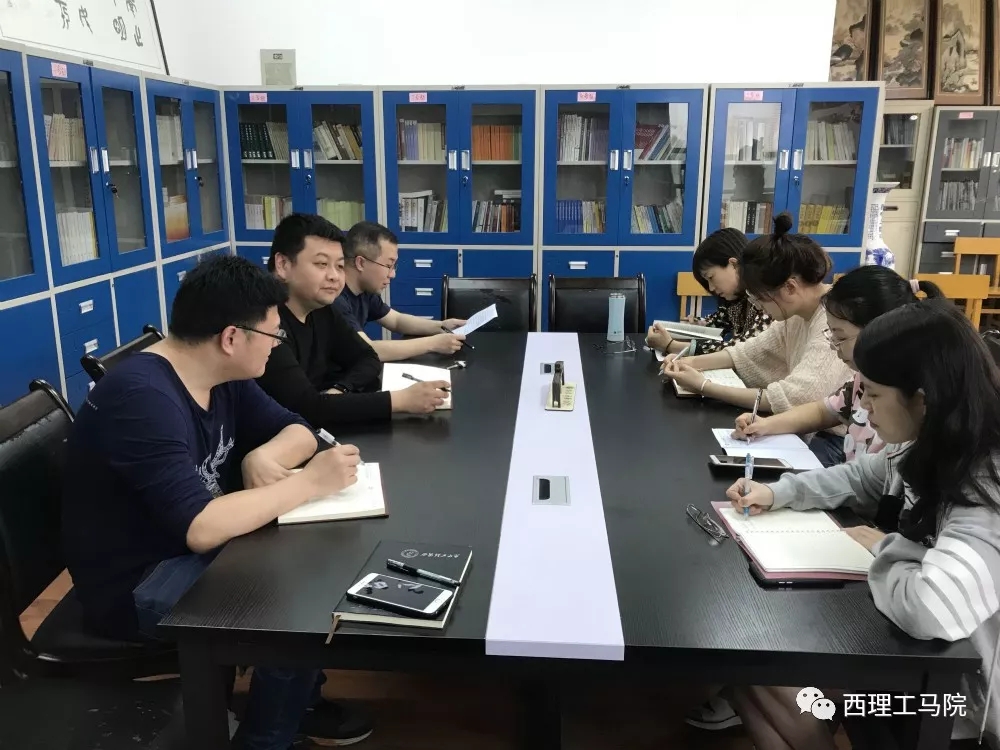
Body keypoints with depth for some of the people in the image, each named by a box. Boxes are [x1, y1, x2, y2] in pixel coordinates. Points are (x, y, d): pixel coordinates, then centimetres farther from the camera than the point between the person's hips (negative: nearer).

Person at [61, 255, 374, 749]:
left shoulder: (223, 377, -1)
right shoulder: (143, 398, -29)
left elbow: (296, 431, 6)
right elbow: (201, 528, -37)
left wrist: (264, 456, -17)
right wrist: (311, 482, -28)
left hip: (193, 550, 9)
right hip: (134, 585, -9)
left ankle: (299, 703, 19)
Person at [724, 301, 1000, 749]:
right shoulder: (929, 451, -6)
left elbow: (934, 608, -47)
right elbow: (857, 478, 13)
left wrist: (882, 548, -26)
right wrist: (778, 492, -2)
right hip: (906, 643, 8)